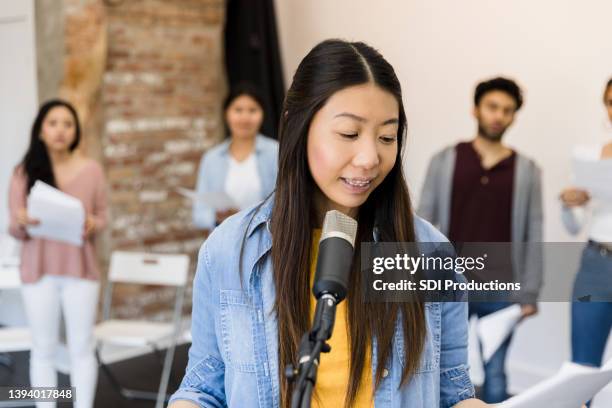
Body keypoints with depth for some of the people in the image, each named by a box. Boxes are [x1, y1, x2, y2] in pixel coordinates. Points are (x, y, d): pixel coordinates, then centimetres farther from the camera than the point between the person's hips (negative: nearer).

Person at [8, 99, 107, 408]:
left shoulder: (91, 169, 0)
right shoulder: (23, 173, -1)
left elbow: (102, 216, 6)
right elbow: (14, 230, 0)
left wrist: (92, 225, -17)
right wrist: (23, 222, -23)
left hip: (80, 269, 0)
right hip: (39, 271, 0)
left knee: (81, 348, 5)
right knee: (43, 349, 6)